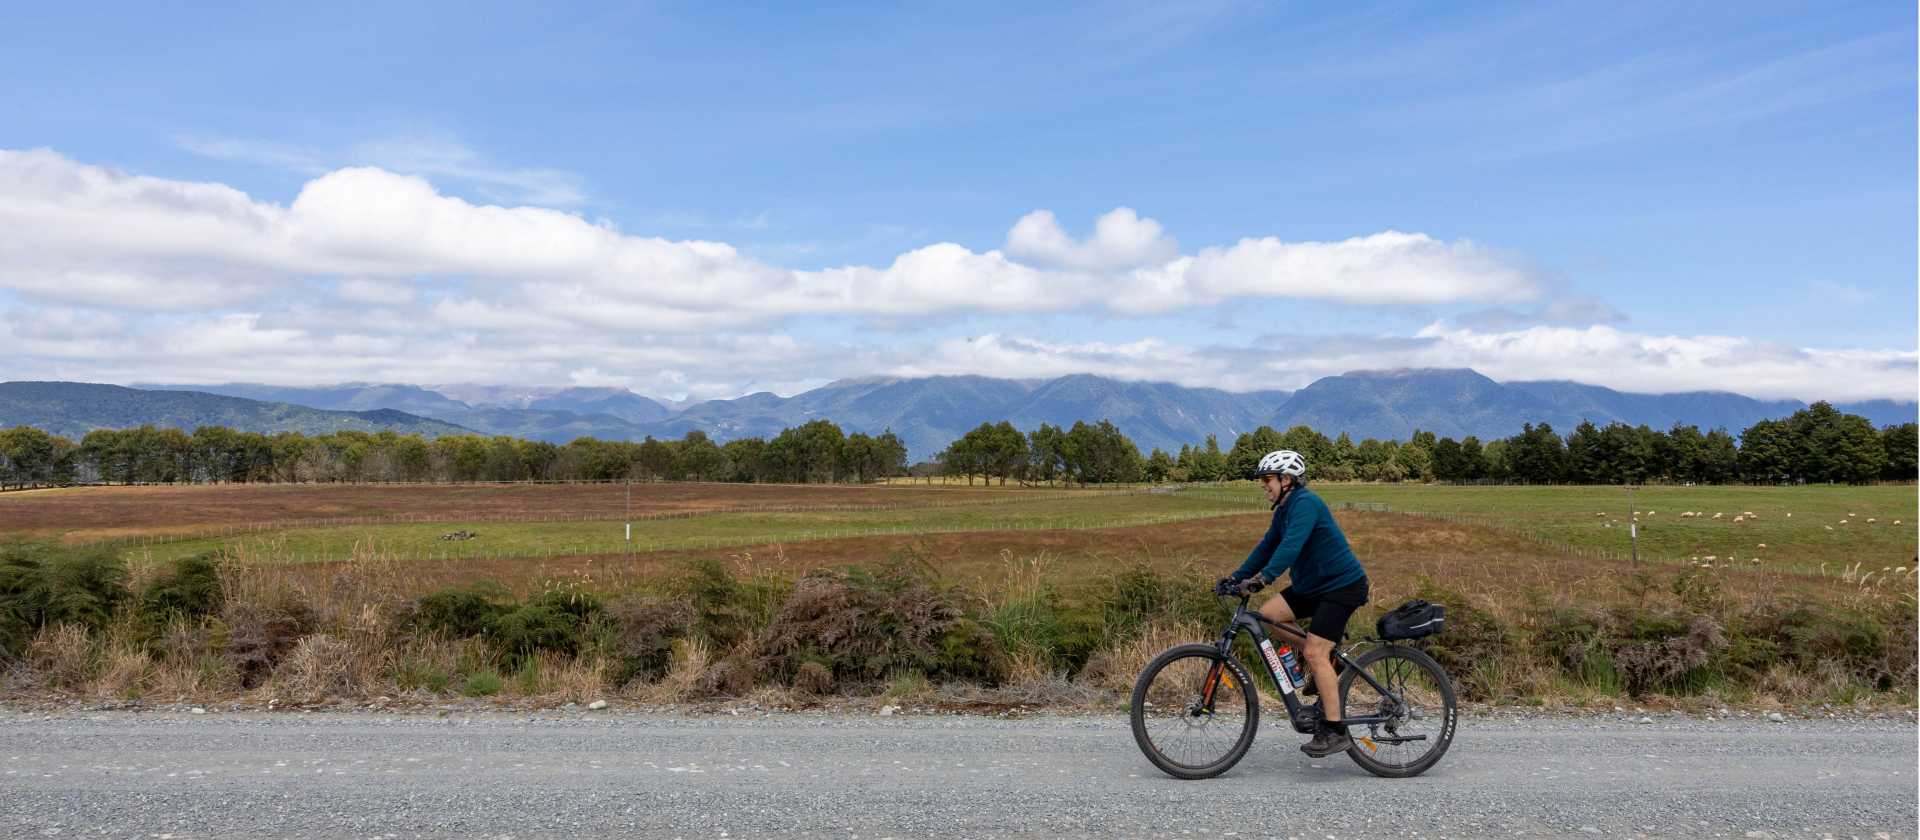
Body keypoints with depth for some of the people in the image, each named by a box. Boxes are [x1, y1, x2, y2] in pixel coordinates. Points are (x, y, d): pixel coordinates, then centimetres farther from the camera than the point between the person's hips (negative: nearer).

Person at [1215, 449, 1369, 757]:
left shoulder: (1305, 503, -20)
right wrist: (1237, 577, 4)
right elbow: (1267, 546, 13)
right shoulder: (1284, 510, 11)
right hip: (1312, 584, 9)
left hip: (1342, 585, -9)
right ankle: (1327, 656, 12)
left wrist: (1262, 578, -43)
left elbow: (1291, 546, -33)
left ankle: (1335, 731, -7)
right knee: (1265, 615, -2)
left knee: (1314, 653, -15)